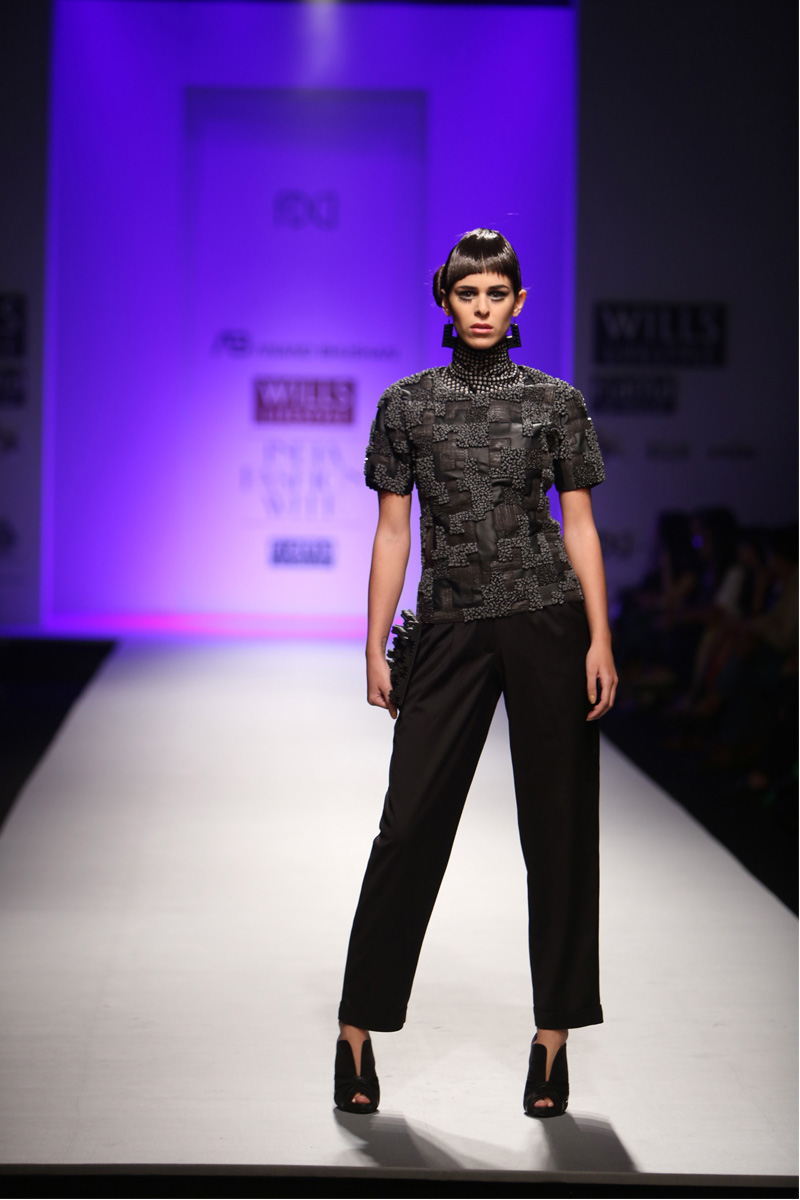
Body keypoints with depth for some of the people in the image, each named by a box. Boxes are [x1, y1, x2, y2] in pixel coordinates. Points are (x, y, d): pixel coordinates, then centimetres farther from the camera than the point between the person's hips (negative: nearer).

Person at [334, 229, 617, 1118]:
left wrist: (600, 640, -3)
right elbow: (392, 530, 7)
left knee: (558, 823, 3)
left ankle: (553, 1034, 12)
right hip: (452, 628, 0)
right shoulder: (406, 404, 6)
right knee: (411, 822, -3)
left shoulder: (556, 402, 6)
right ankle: (358, 1028, 8)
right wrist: (375, 647, 2)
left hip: (547, 621, 0)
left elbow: (579, 523, 5)